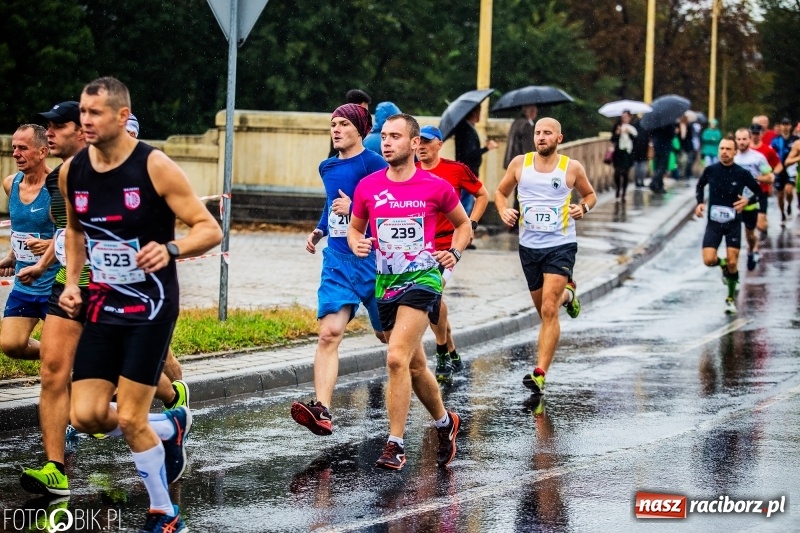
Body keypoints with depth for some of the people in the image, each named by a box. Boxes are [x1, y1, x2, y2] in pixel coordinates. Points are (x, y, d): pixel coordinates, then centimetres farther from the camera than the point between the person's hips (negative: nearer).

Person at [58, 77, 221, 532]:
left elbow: (210, 230, -13)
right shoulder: (72, 171, 3)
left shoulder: (155, 167, -14)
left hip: (150, 306, -6)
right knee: (86, 415, -4)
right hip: (103, 306, 6)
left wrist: (171, 250, -32)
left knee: (130, 418, -8)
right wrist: (73, 281, 8)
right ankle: (171, 427, 24)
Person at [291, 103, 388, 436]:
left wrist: (355, 207, -20)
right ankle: (322, 410, -25)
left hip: (372, 261, -5)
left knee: (388, 334, 13)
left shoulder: (373, 164, -10)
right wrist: (318, 231, 16)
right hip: (337, 260, 5)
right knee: (329, 333, -14)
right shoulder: (327, 168, 12)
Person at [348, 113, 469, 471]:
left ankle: (395, 445, -16)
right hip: (386, 283, 5)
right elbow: (354, 228, 18)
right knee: (414, 365, 15)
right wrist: (357, 244, -4)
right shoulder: (367, 187, 3)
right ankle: (444, 422, 39)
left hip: (423, 278, -5)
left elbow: (463, 224, 12)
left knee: (397, 358, -20)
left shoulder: (436, 187, -4)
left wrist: (454, 252, -5)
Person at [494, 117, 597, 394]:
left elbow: (590, 194, 13)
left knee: (549, 311, -16)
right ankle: (567, 294, 54)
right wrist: (504, 211, -7)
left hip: (561, 245, -4)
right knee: (544, 310, 18)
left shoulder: (572, 168, -3)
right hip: (529, 246, 4)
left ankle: (540, 374, -17)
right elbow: (501, 192, 14)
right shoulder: (520, 163, 1)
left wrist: (583, 207, -9)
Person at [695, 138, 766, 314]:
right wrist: (699, 203, 0)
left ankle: (731, 298, 17)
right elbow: (700, 186, 17)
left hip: (733, 223, -1)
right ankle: (723, 264, 25)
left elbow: (760, 194, 1)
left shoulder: (742, 174, -9)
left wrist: (747, 201, -19)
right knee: (709, 260, -12)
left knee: (732, 263, -4)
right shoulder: (710, 170, -4)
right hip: (713, 222, 1)